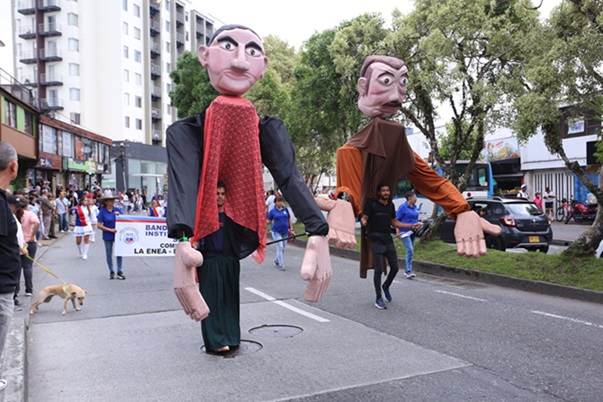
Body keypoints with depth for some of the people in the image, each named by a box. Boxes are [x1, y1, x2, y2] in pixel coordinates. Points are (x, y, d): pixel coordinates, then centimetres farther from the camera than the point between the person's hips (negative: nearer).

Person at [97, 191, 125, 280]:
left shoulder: (117, 210, 1)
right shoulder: (102, 212, -6)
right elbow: (99, 225, -8)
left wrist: (119, 215, -16)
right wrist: (110, 230, -14)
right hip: (108, 235, -1)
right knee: (109, 253, 7)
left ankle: (120, 272, 7)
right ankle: (111, 272, 20)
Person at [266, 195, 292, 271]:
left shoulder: (285, 209, 5)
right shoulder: (272, 211, -1)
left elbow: (289, 219, 12)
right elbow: (269, 221, 3)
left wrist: (291, 229, 10)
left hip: (285, 231, 4)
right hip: (276, 231, -4)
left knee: (283, 248, 13)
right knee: (280, 247, -10)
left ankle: (277, 260, 35)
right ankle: (281, 265, -2)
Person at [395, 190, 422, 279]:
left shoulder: (414, 207, 13)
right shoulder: (403, 207, -9)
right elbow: (397, 220, -10)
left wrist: (418, 224, 7)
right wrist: (398, 232, -15)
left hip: (413, 231, 8)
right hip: (405, 231, -8)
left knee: (411, 250, 11)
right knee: (409, 250, -17)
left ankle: (407, 269, 22)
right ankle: (408, 271, -14)